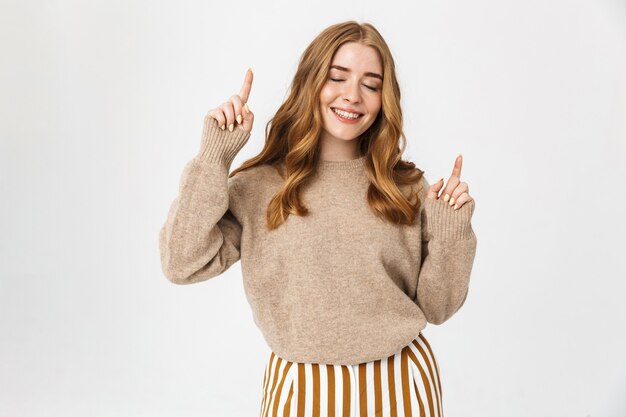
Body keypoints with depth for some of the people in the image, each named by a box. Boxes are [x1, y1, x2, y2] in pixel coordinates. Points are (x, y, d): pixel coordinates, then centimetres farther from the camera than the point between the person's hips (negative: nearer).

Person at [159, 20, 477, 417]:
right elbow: (182, 263, -18)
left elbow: (435, 307, 1)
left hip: (401, 383, 1)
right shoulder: (258, 186, -6)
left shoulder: (407, 186, -2)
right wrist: (215, 153, -18)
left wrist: (452, 231, -14)